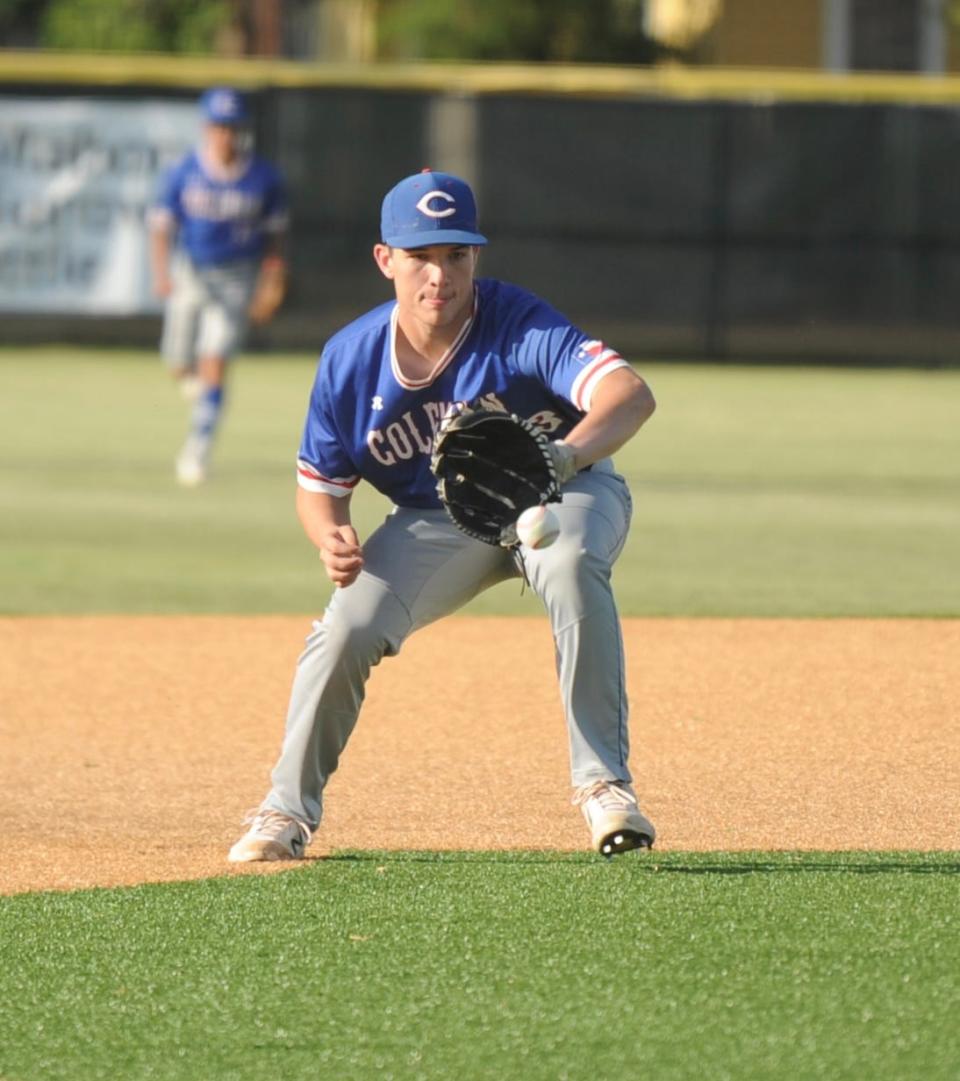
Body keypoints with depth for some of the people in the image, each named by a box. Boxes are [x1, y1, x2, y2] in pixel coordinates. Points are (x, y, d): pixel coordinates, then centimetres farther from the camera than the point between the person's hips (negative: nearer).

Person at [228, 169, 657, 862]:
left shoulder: (518, 326, -29)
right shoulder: (350, 359, -16)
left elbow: (631, 392, -45)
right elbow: (321, 482, -3)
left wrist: (570, 452, -66)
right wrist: (332, 537, -28)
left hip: (560, 494, -3)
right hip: (435, 520, 3)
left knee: (571, 563, -36)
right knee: (347, 628, -16)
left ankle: (604, 783, -29)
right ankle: (289, 810, 6)